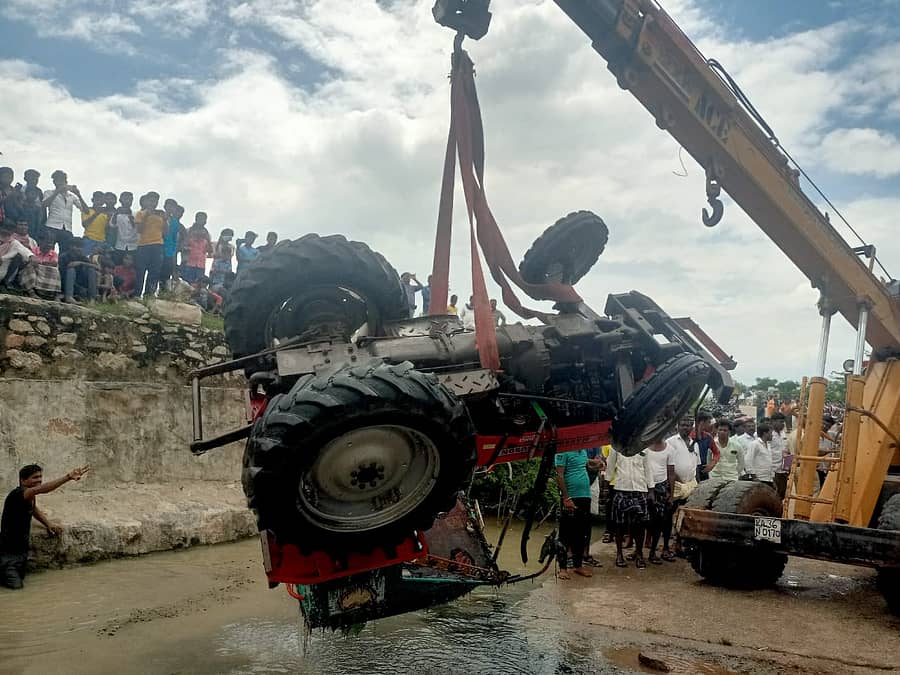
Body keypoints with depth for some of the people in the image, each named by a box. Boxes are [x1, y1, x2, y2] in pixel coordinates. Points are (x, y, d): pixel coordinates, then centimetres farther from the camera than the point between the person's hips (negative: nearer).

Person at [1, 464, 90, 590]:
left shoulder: (31, 496, 3)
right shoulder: (16, 495, -25)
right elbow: (41, 489, -44)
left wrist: (48, 524, 10)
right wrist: (68, 477, -56)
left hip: (22, 549, 8)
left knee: (20, 578, 18)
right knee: (15, 585, -11)